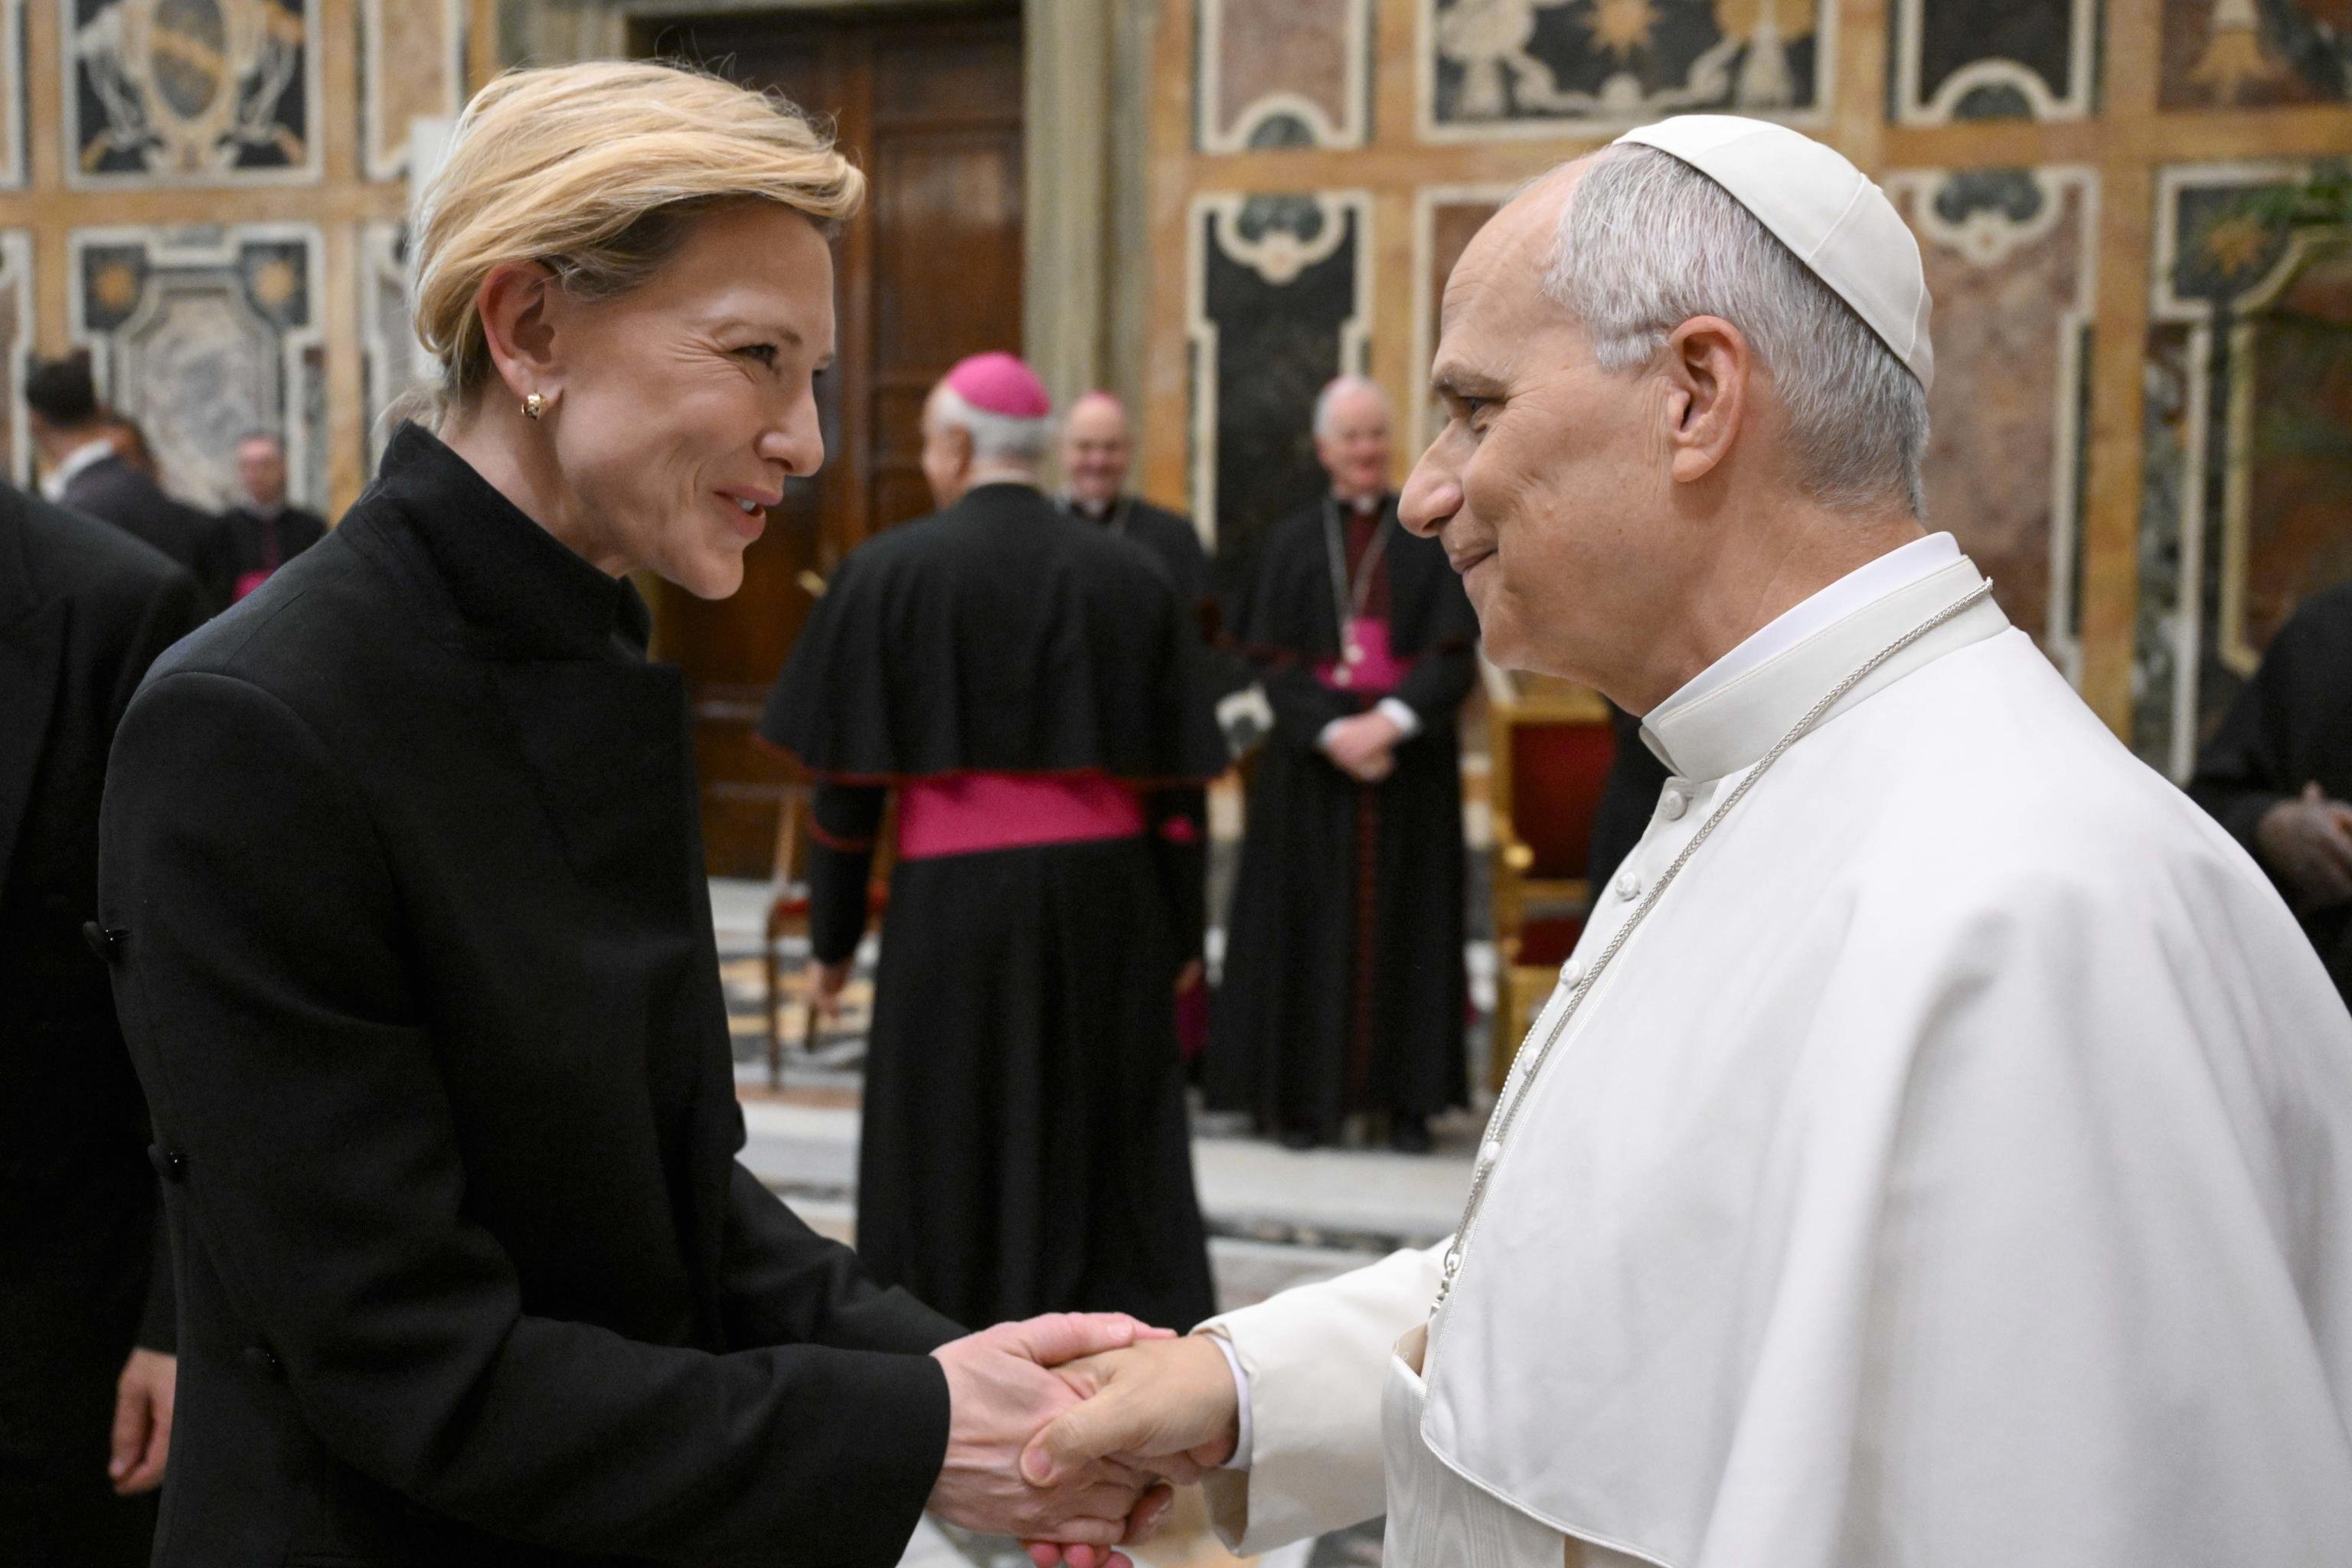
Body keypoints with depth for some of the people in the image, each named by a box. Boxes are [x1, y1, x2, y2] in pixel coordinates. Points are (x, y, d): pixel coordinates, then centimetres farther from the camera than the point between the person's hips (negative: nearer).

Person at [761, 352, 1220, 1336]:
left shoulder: (891, 570, -4)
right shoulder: (1132, 578, 5)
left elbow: (846, 775, -4)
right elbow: (1178, 780, 5)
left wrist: (832, 934, 4)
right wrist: (1179, 937, 12)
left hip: (956, 898, -3)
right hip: (1111, 898, 3)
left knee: (953, 1160, 8)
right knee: (1118, 1160, 11)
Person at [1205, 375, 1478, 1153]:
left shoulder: (1432, 538, 6)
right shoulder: (1292, 544, 7)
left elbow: (1455, 655, -2)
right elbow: (1273, 662, -1)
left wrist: (1390, 721, -18)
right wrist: (1335, 731, -16)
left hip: (1409, 760, 0)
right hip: (1312, 766, 0)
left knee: (1404, 924, 2)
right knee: (1311, 924, 0)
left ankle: (1408, 1095, 7)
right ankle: (1306, 1094, 4)